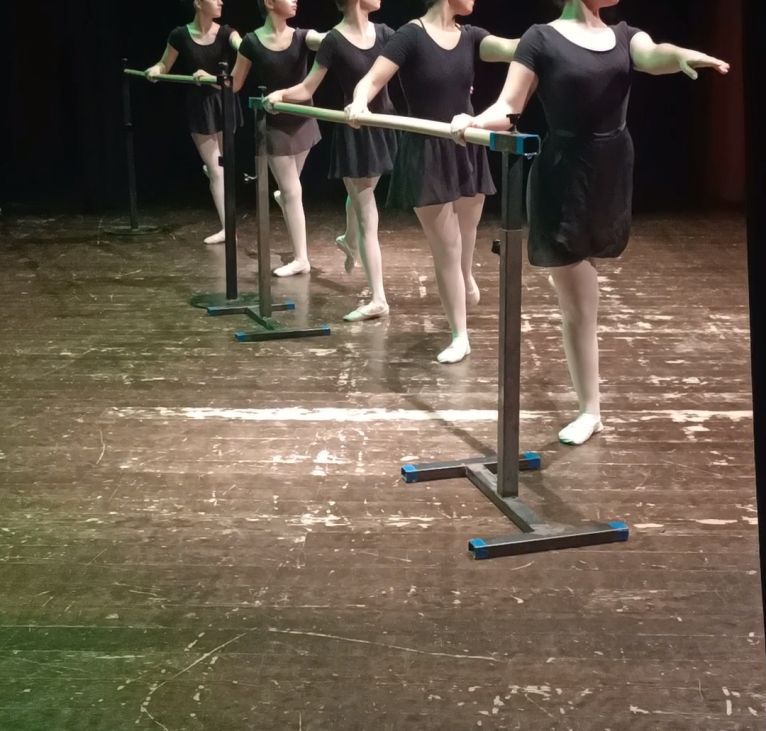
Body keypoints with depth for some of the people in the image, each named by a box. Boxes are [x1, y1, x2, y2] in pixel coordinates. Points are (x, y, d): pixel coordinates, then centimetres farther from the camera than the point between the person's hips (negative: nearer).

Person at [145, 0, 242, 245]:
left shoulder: (225, 33, -7)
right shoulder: (181, 35, -9)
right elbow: (165, 65, 5)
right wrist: (154, 70, -17)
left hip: (224, 101, 2)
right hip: (199, 105, -1)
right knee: (216, 169, 0)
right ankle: (227, 227, 11)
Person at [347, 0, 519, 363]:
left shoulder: (470, 36, 4)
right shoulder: (412, 35, -11)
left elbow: (513, 48, -12)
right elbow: (372, 80, -17)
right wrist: (359, 103, -39)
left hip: (467, 150, 5)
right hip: (427, 154, -5)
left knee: (464, 236, 19)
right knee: (445, 248, 1)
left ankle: (466, 277, 53)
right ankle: (459, 336, 12)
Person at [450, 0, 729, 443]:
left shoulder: (623, 36, 7)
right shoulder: (542, 39, -6)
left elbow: (652, 57, -16)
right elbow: (508, 110, -10)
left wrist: (682, 55, -40)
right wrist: (476, 122, -33)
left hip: (614, 176, 5)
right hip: (564, 179, -5)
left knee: (582, 294, 21)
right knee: (579, 307, -1)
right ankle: (590, 411, 10)